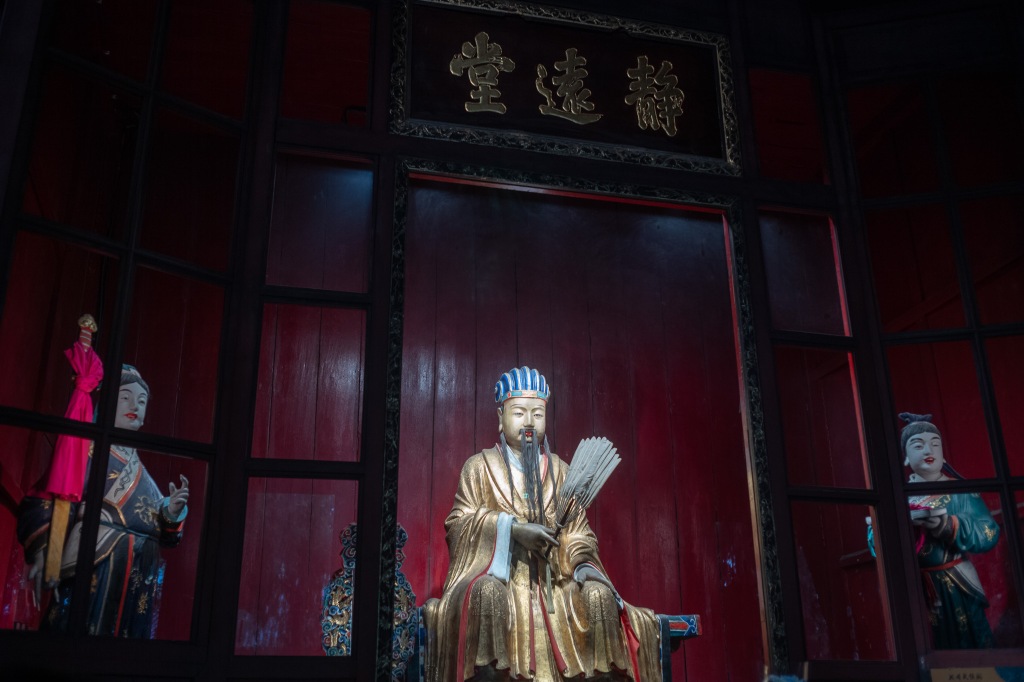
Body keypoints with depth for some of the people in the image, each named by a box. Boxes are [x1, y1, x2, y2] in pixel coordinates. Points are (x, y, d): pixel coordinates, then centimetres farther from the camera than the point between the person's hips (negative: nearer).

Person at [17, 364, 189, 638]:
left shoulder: (138, 466, 21)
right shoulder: (88, 448, 2)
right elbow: (48, 500, -13)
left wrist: (171, 511, -4)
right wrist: (41, 551, -27)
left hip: (140, 578, 6)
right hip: (95, 568, -6)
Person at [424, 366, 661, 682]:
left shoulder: (559, 471, 15)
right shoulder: (480, 466, 10)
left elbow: (576, 533, 10)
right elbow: (458, 522, 1)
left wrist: (585, 566, -12)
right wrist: (512, 528, -13)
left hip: (553, 577, 3)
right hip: (497, 572, -2)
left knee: (599, 597, -25)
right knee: (487, 595, -36)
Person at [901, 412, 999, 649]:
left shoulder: (959, 491, -1)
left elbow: (989, 534, -11)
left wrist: (950, 526, -27)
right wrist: (906, 522, -25)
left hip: (958, 589, -1)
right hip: (915, 590, 1)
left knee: (969, 647, 7)